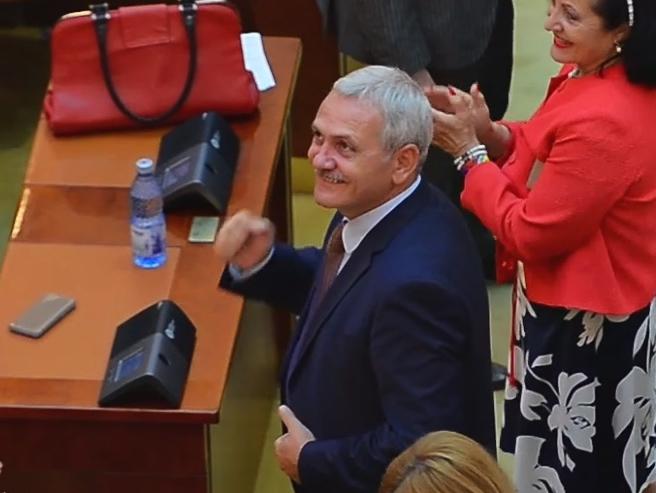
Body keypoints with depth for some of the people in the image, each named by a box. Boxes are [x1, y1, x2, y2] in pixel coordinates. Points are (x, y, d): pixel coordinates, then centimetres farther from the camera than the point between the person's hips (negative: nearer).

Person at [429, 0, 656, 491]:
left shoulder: (604, 121, -34)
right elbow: (545, 158, 12)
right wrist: (489, 134, -7)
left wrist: (470, 152, -16)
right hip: (576, 302, 10)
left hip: (586, 322, -10)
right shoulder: (591, 77, -2)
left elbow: (530, 233, -25)